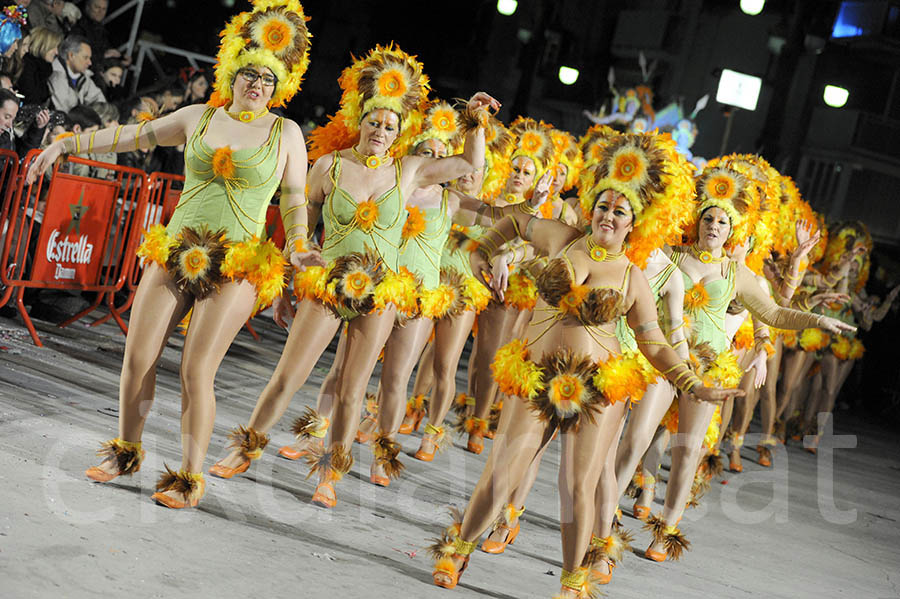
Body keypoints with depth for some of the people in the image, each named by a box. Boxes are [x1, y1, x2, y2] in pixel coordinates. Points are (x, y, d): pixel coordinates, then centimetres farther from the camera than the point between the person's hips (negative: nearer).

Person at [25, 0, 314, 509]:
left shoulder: (286, 133, 4)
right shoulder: (199, 118, 10)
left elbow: (295, 199, 6)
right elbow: (131, 135, 14)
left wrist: (297, 247, -11)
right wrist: (66, 145, 12)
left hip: (237, 266, -3)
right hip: (175, 253, 3)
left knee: (197, 371, -10)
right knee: (138, 357, 0)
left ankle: (191, 476, 2)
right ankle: (126, 451, 21)